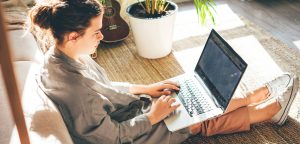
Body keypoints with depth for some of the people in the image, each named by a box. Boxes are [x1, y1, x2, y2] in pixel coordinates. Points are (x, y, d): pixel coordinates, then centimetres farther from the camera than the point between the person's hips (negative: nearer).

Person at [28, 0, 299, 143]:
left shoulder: (62, 54, -9)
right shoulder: (74, 90, -38)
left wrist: (146, 89, 3)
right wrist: (153, 116, -15)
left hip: (128, 110, 7)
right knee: (205, 119, 7)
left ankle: (254, 97, 34)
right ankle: (273, 108, 28)